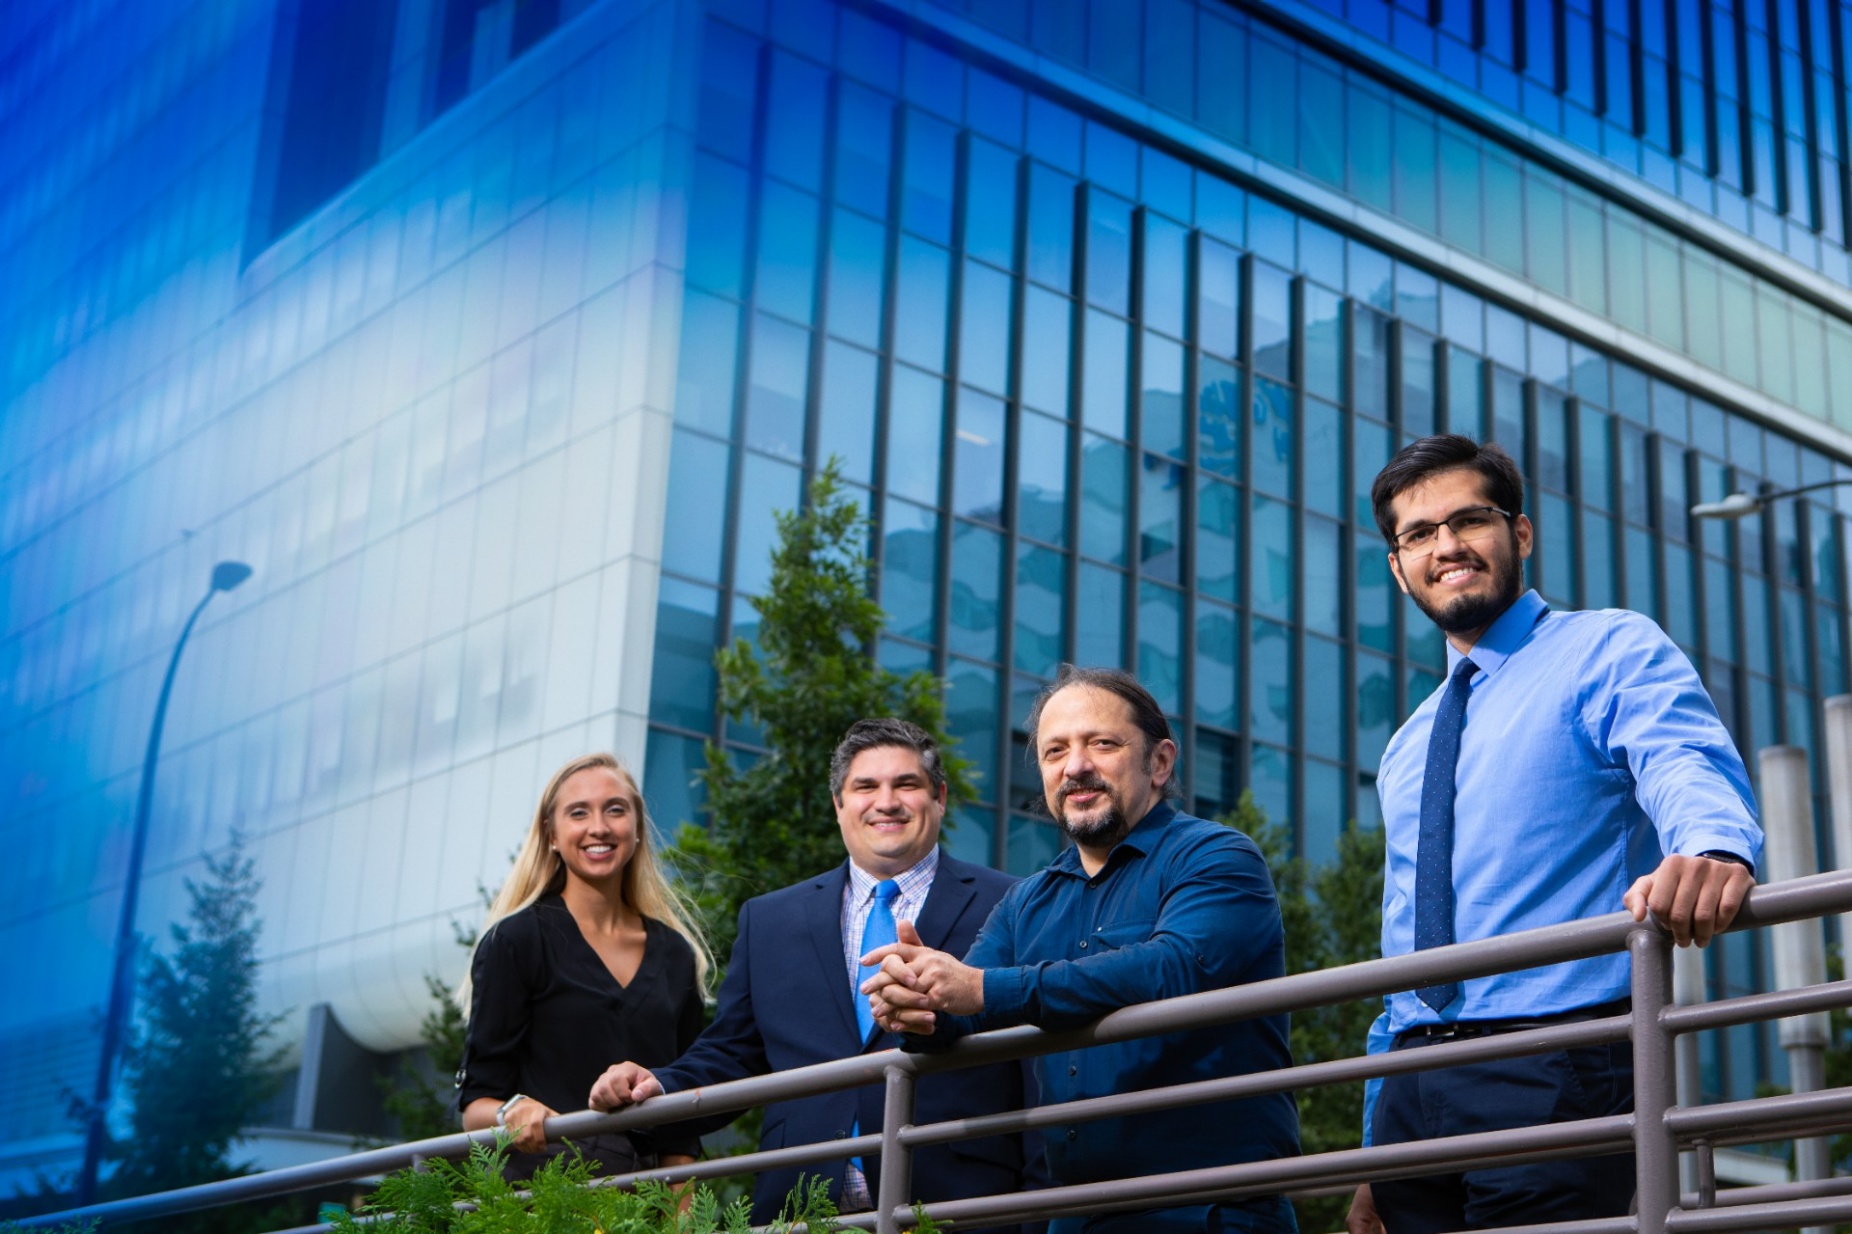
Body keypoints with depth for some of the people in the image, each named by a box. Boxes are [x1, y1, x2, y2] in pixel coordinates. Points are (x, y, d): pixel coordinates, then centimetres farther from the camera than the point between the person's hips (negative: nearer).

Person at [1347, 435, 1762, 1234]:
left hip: (1550, 1077, -6)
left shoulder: (1612, 652, 2)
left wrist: (1711, 848, -44)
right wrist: (1375, 1157, 19)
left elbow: (1688, 768, -19)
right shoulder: (1406, 752, 21)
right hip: (1415, 1092, 6)